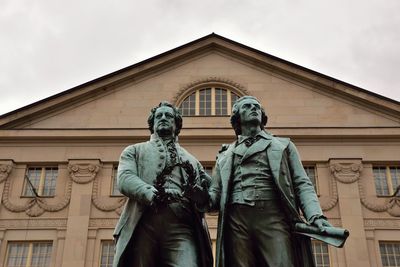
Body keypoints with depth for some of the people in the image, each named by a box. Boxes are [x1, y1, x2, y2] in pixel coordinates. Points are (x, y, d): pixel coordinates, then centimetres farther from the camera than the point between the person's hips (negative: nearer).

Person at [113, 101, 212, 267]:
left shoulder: (190, 160, 28)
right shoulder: (134, 151, 23)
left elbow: (207, 199, 17)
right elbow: (125, 179, 2)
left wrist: (199, 193, -8)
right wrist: (152, 193, -17)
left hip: (181, 228, 1)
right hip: (141, 225, 0)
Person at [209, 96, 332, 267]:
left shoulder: (282, 145, 22)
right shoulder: (225, 155, 25)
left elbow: (302, 184, 11)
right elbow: (215, 195, 19)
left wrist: (316, 216, -7)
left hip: (274, 217, -1)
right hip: (237, 221, 2)